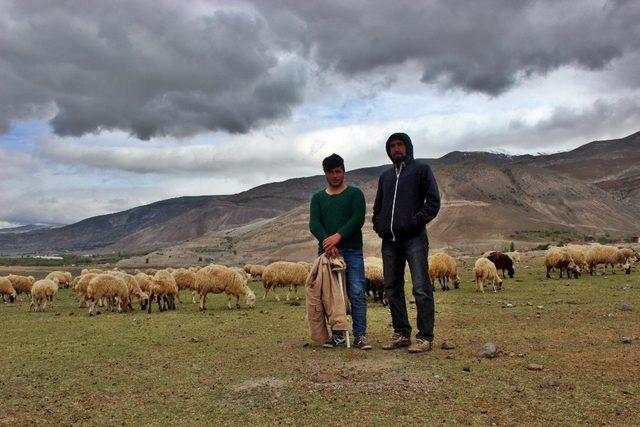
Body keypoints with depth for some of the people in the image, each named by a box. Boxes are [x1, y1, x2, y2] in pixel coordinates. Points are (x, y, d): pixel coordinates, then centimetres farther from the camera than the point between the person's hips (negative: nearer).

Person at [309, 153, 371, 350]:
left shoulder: (354, 193, 9)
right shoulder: (318, 197, 16)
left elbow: (358, 219, -5)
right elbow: (314, 224, 2)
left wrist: (338, 236, -18)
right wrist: (326, 241, -16)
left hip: (351, 250, -2)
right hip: (326, 251, 3)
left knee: (357, 293, -9)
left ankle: (360, 335, -4)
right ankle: (338, 334, 11)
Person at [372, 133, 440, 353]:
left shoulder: (421, 169, 5)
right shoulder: (385, 176, 21)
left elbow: (433, 201, -2)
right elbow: (378, 206, 27)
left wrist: (416, 221, -12)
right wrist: (378, 225, 10)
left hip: (414, 238, -6)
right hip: (389, 240, 6)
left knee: (421, 288, -7)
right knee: (392, 288, 8)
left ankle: (425, 336, -1)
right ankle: (401, 333, 17)